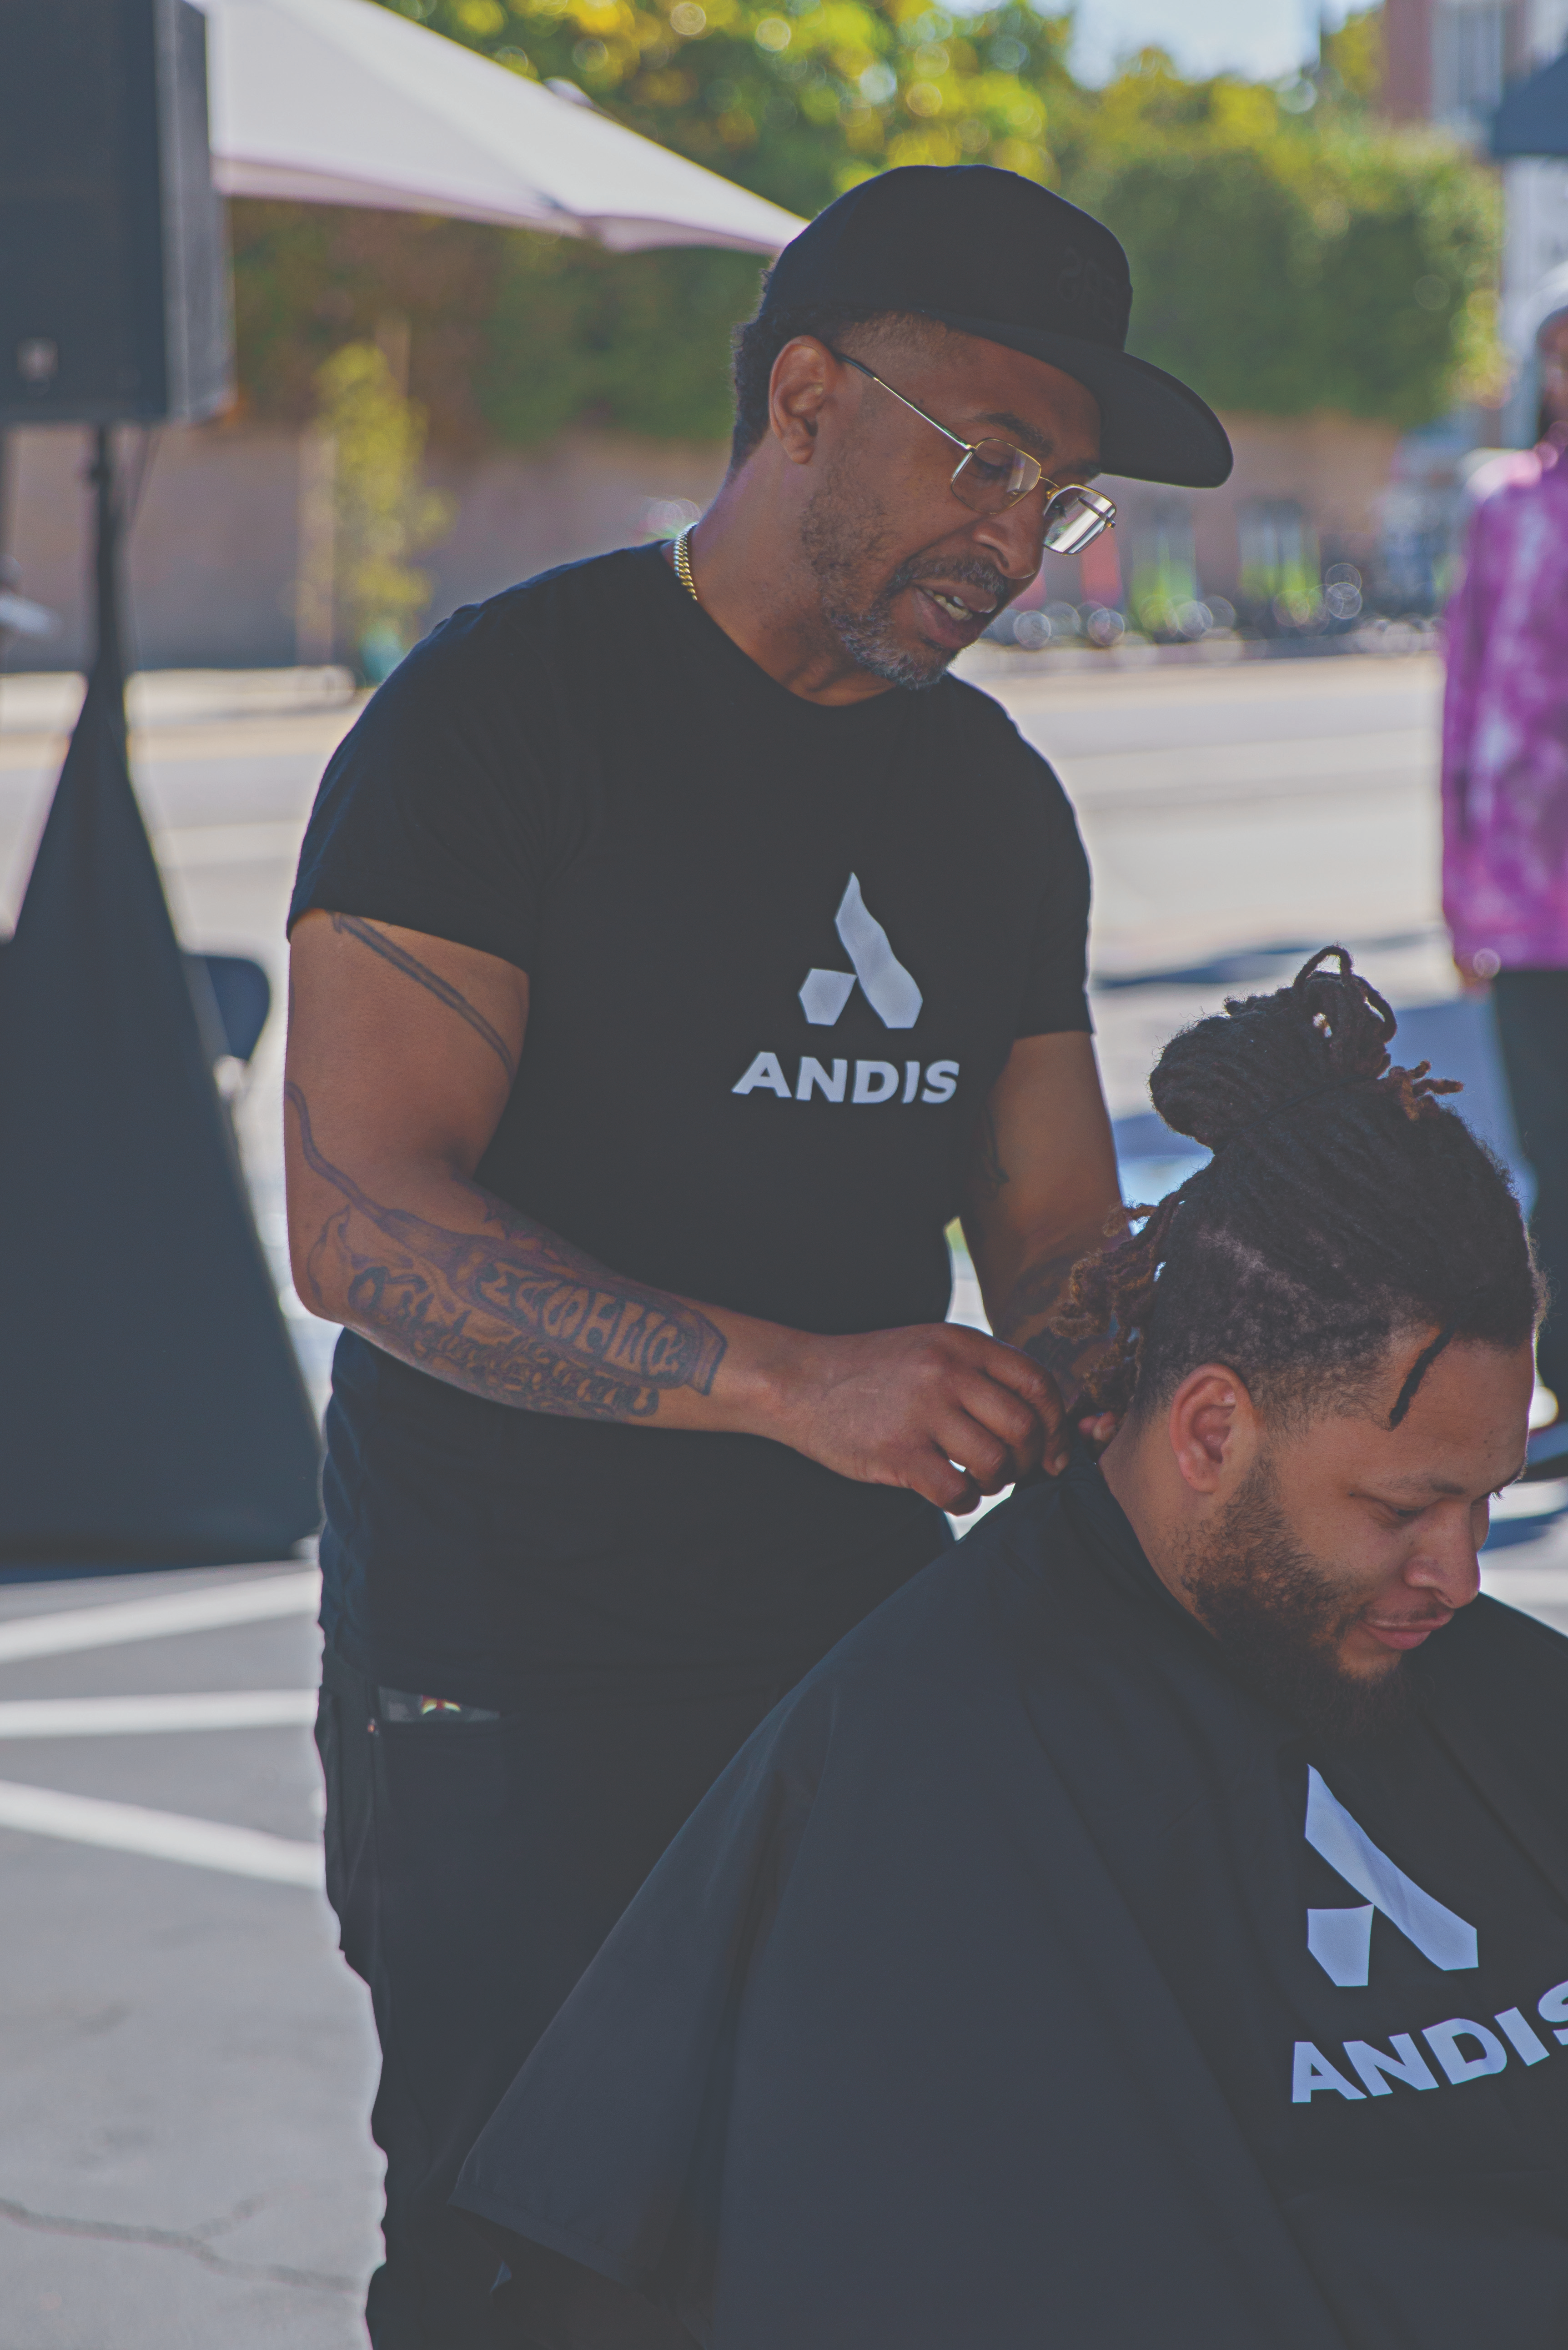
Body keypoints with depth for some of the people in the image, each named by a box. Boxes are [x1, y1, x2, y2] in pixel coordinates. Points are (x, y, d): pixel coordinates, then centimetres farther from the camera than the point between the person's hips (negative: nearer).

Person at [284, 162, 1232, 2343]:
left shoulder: (994, 799, 10)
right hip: (517, 1693, -6)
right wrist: (790, 1379, -31)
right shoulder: (505, 712, -12)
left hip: (866, 1658, 6)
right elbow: (363, 1221, -21)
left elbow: (1056, 1247, 12)